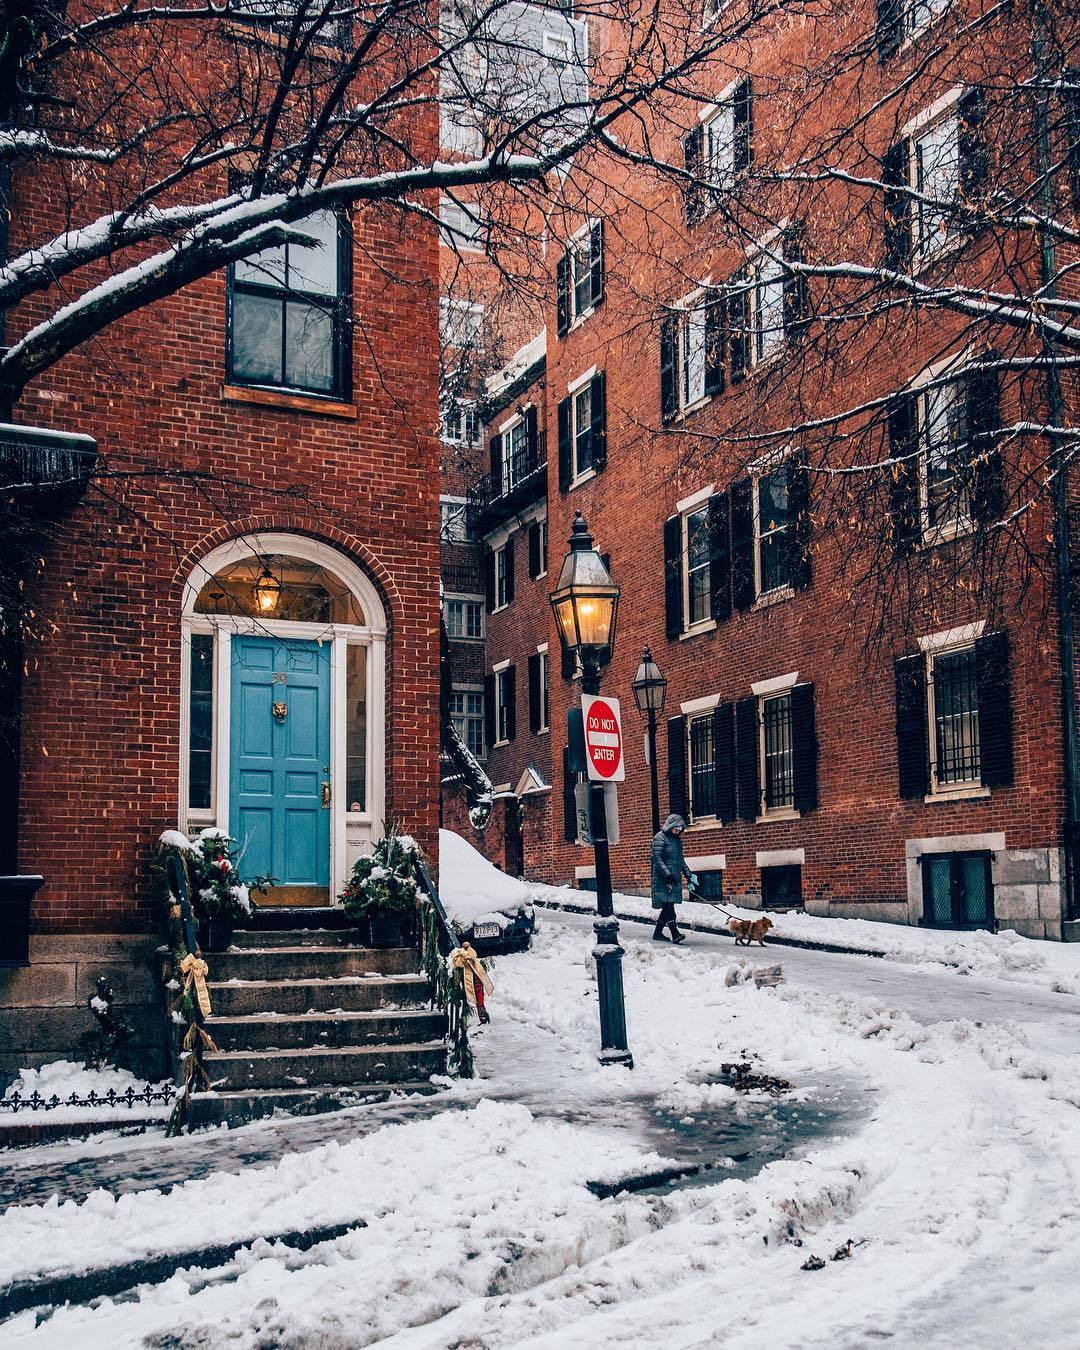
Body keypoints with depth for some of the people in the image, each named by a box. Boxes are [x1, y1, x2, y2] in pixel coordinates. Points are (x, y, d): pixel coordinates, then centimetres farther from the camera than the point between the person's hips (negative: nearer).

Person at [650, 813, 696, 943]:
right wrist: (667, 875, -22)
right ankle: (675, 933, -19)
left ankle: (658, 933, 15)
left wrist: (689, 875, 18)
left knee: (668, 906, 7)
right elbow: (657, 858, -15)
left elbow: (681, 860, 25)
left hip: (675, 878, 8)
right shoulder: (659, 838, -7)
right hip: (663, 879, -8)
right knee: (668, 905, -12)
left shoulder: (677, 839, 18)